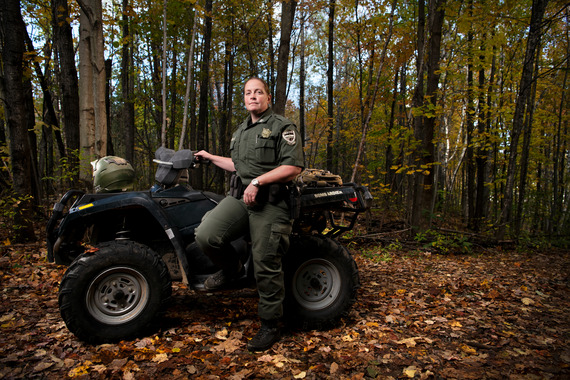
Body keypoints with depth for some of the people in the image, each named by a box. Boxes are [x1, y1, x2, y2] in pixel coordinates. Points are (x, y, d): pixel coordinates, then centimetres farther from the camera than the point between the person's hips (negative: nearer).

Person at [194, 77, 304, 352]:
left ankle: (270, 327, 14)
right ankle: (230, 268, 12)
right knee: (206, 236, -19)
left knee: (266, 267, -3)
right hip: (239, 196, 6)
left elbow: (293, 167, -11)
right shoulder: (240, 131, 24)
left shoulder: (282, 127, 0)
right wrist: (211, 158, 37)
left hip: (269, 203, -6)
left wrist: (257, 182, -17)